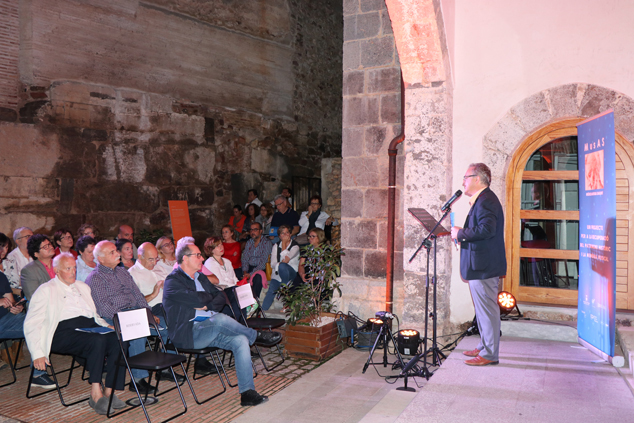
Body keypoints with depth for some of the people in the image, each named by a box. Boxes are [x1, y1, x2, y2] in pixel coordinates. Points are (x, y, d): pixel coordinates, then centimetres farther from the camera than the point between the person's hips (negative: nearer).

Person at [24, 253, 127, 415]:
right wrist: (37, 353, -11)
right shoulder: (46, 290, 10)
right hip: (64, 331, -5)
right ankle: (95, 394, -28)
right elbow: (31, 325, 2)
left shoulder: (83, 287, 28)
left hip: (90, 326, 5)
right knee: (98, 340, -36)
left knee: (119, 341, -26)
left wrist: (107, 326, 9)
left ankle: (108, 393, -23)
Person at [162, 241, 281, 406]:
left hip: (211, 330, 8)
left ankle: (247, 393, -15)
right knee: (221, 319, -35)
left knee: (241, 340, -17)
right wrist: (209, 297, 1)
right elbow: (198, 300, -21)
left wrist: (207, 306, -8)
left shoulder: (200, 277, 19)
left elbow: (221, 296, 12)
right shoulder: (172, 281, -8)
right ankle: (257, 336, -11)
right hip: (188, 334, -8)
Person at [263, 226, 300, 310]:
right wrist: (282, 262, -17)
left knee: (282, 266, -35)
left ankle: (285, 286, -14)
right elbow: (272, 264, 4)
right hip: (277, 275, 3)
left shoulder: (295, 246, 2)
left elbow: (286, 257, -17)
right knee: (270, 292, -21)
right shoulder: (276, 246, 14)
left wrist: (284, 243, -4)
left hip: (291, 273, -3)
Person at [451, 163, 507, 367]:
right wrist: (461, 233, 9)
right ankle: (484, 347, 29)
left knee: (487, 310, -4)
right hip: (482, 265, 11)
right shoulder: (482, 200, 18)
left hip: (484, 266, -11)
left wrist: (460, 233, -18)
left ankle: (489, 354, 4)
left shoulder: (486, 201, -17)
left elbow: (486, 229, -29)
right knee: (483, 309, 18)